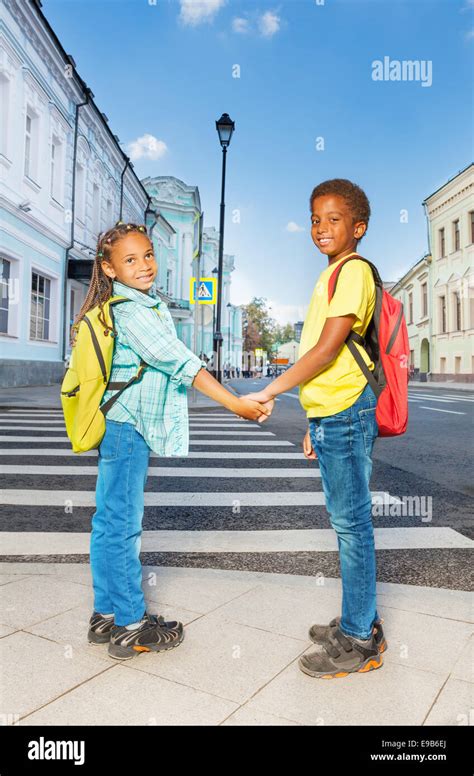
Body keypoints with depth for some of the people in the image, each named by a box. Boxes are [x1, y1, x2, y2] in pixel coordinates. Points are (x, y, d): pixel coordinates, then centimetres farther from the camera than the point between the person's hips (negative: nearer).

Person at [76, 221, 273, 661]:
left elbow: (170, 361, 17)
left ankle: (107, 614, 28)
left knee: (111, 521, 15)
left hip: (123, 426, 10)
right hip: (125, 425, -10)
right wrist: (235, 404, -23)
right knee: (123, 524, 0)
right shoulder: (132, 311, -16)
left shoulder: (146, 303, 15)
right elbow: (180, 362, -23)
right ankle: (130, 627, 14)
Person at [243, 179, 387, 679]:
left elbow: (327, 351, -18)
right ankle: (361, 621, 30)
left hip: (345, 414, -10)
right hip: (331, 415, 10)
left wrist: (269, 392, -15)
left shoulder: (353, 270, -9)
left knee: (351, 522, -1)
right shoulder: (332, 275, 20)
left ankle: (359, 642, 14)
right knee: (347, 521, 15)